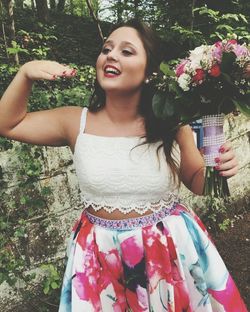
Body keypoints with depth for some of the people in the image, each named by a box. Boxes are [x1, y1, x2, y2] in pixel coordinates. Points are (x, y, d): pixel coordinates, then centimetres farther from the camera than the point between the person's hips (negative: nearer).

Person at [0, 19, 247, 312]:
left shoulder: (172, 124, -11)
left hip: (172, 248, 0)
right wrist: (25, 73, -11)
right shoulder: (76, 122, -8)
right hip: (102, 255, 1)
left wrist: (218, 167, -19)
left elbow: (197, 182, 2)